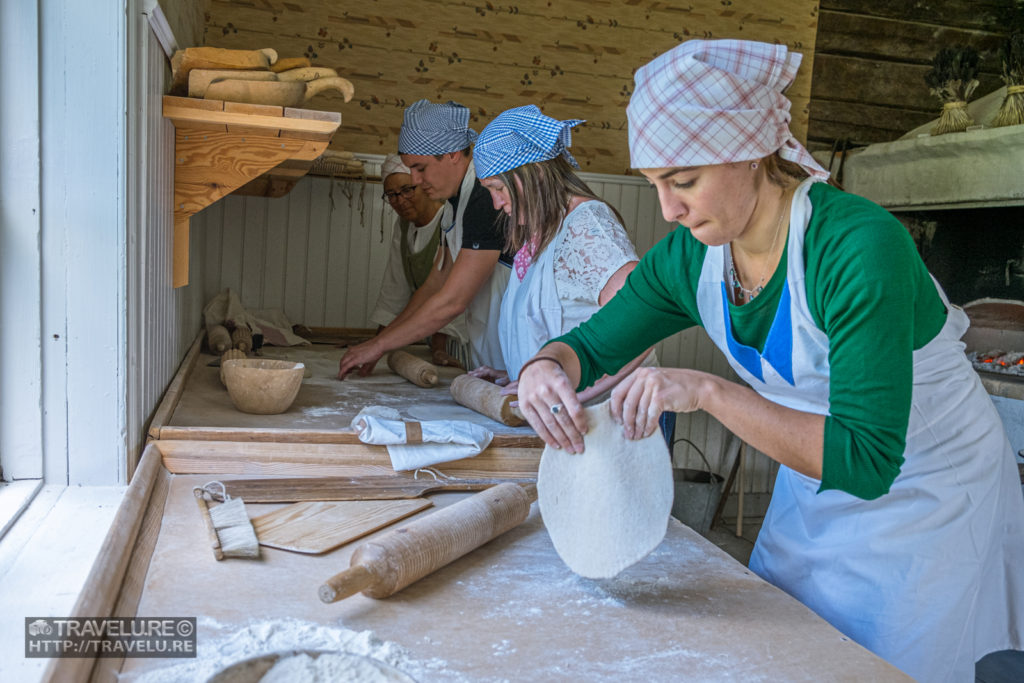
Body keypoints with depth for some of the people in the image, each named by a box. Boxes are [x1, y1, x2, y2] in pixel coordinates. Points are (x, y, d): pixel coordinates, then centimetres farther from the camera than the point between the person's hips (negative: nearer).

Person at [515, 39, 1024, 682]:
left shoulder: (858, 245, -32)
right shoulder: (690, 258, -13)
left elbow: (866, 460, -35)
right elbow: (591, 344, -2)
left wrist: (709, 391, -42)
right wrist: (547, 367, -26)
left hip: (930, 502, -5)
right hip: (812, 494, 6)